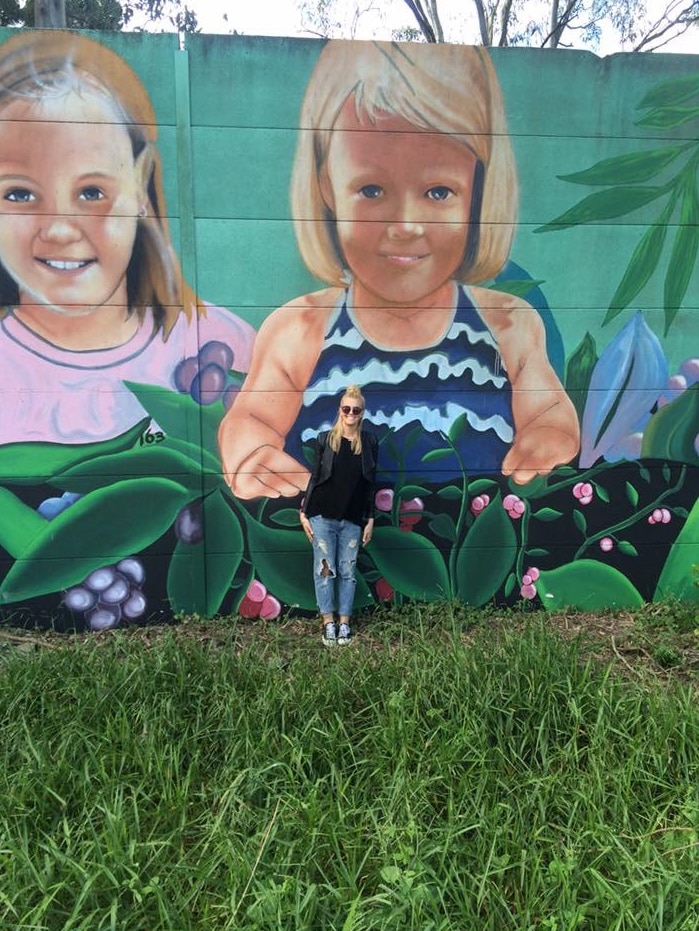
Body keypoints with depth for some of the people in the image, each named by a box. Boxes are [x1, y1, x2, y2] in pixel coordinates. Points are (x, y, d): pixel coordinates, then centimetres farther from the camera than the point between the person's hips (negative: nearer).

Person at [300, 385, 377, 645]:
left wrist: (370, 519, 4)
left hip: (353, 519, 2)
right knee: (324, 569, 2)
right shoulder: (325, 439, -1)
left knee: (348, 571, 6)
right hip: (322, 516, -1)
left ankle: (344, 624, 17)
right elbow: (315, 477, 1)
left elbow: (370, 484, 6)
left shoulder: (369, 442, 3)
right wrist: (304, 512, -2)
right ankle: (328, 623, 13)